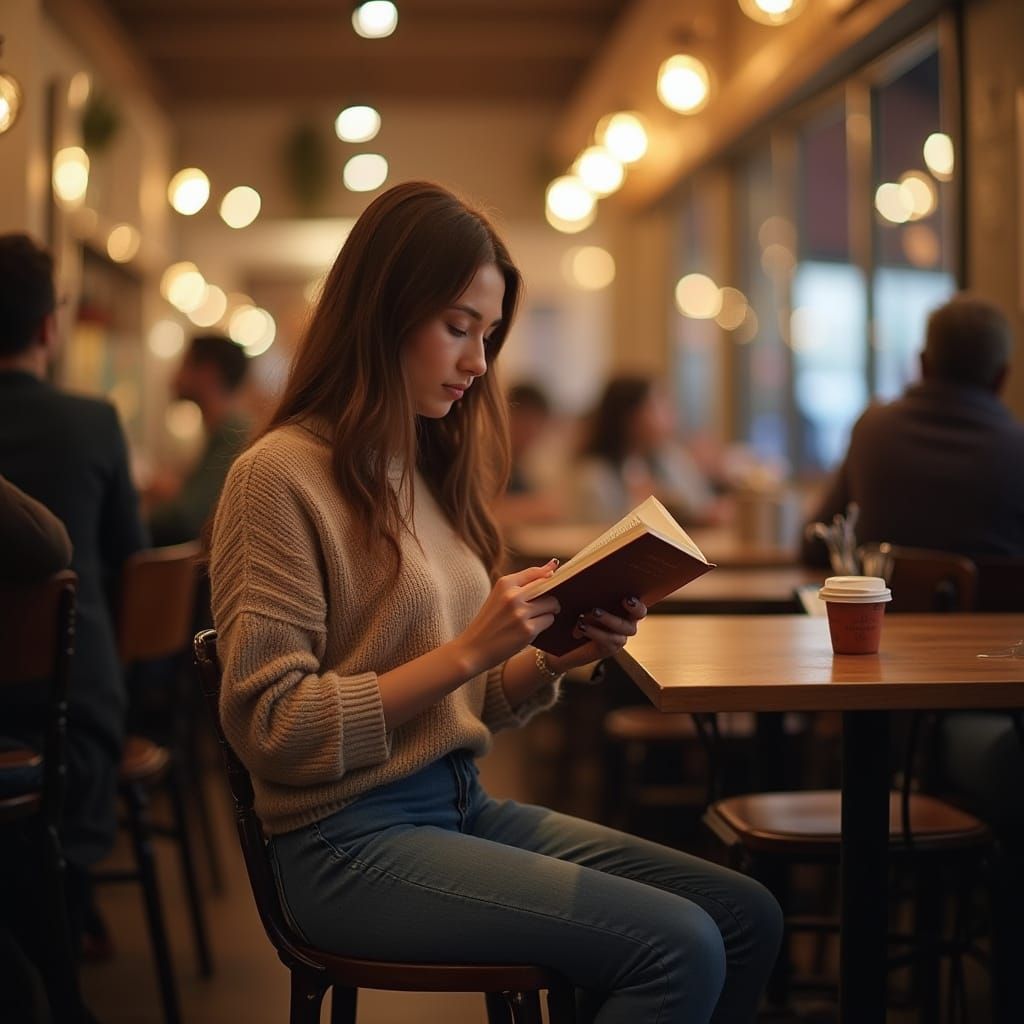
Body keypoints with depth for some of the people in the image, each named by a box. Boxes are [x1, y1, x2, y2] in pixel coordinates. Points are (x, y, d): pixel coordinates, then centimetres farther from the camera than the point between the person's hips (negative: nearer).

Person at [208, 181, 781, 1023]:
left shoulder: (430, 469, 12)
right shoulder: (282, 476, -11)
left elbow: (467, 706, 13)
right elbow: (271, 728, -16)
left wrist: (557, 658, -6)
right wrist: (468, 650, -19)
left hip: (463, 805, 8)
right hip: (353, 841, -7)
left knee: (749, 918, -3)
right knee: (680, 947, -20)